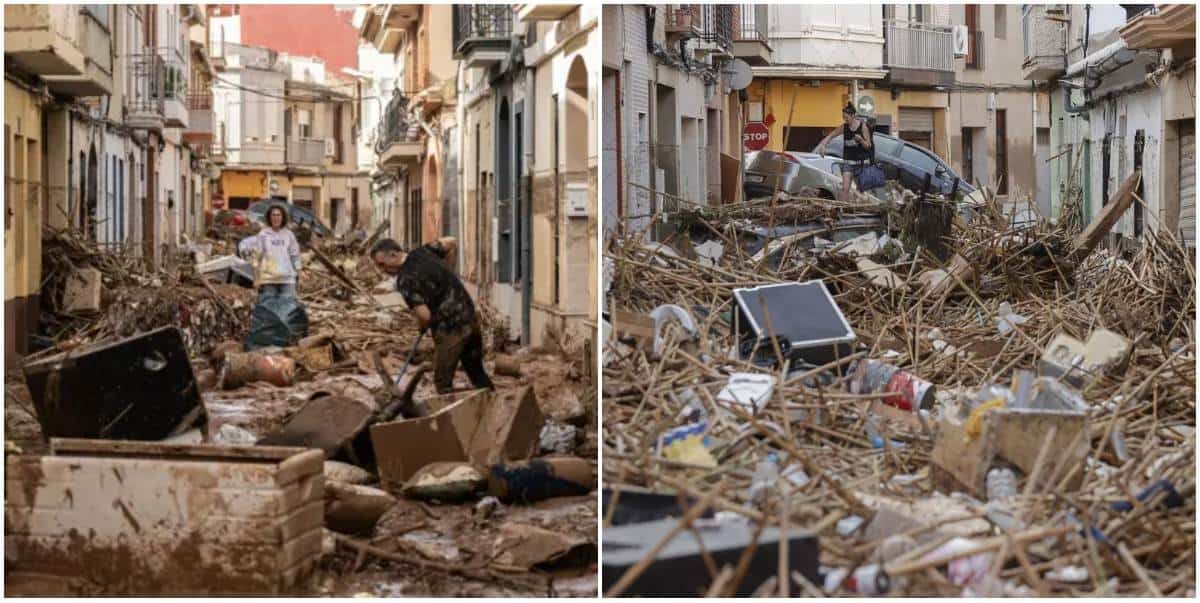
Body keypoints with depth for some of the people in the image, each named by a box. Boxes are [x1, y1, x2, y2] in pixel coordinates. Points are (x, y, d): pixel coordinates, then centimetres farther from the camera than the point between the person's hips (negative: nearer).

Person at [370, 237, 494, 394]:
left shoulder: (405, 279, -16)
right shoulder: (423, 251, 6)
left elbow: (424, 315, -22)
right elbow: (452, 243, 21)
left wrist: (422, 327, 1)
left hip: (450, 328, -8)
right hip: (470, 317, 8)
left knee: (443, 383, 4)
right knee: (477, 372, 20)